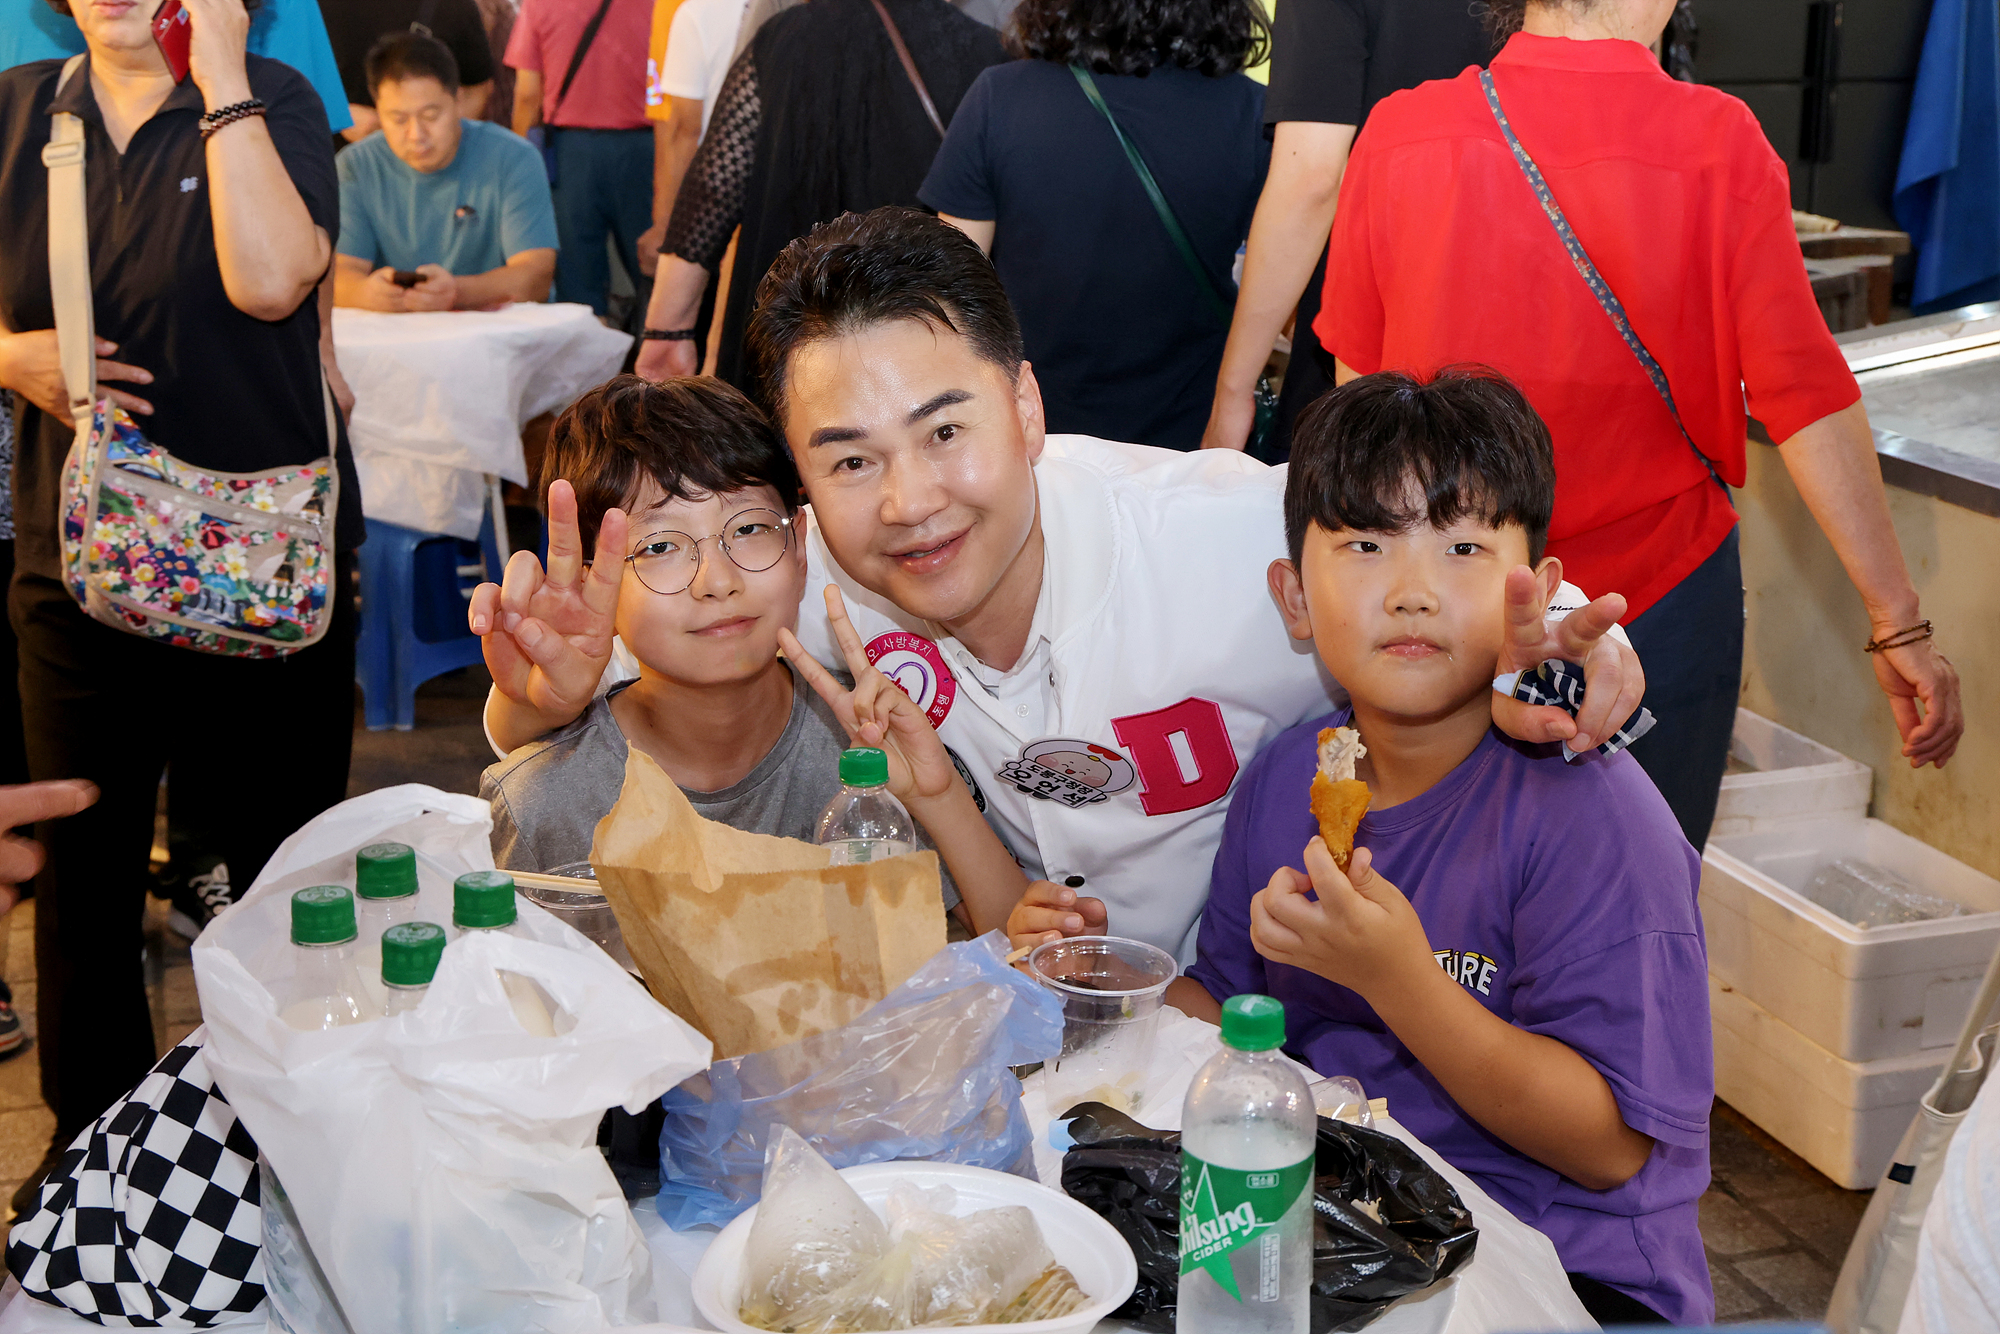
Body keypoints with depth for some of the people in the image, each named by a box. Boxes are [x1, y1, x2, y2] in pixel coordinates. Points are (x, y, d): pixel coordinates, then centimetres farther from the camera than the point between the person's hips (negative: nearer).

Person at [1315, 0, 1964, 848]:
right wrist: (1899, 623, -7)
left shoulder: (1398, 134, -9)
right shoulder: (1717, 148, -14)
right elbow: (1807, 398, -14)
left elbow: (1357, 380, 2)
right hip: (1661, 608, -2)